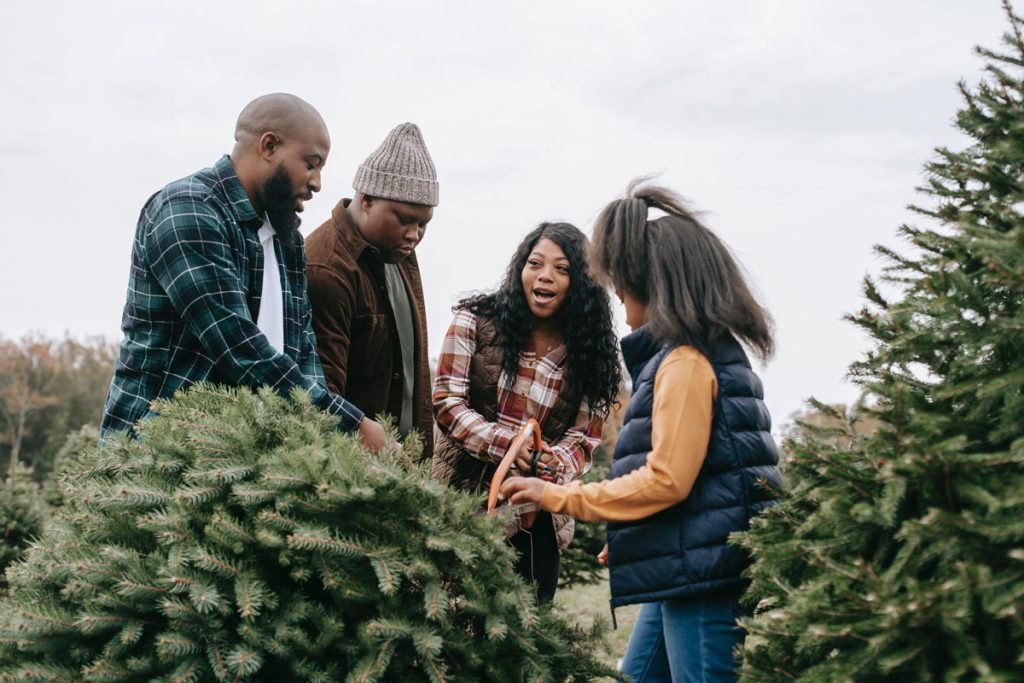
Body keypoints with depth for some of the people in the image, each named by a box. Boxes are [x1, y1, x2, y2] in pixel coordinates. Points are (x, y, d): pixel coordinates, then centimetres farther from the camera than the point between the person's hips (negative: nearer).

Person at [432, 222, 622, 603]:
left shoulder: (589, 354, 2)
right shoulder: (475, 321, -3)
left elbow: (583, 439, 0)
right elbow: (446, 402, -8)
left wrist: (555, 464, -22)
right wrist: (509, 445, -21)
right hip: (463, 501, -2)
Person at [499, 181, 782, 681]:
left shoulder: (686, 361, -15)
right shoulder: (717, 353, 17)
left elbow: (666, 479, -20)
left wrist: (557, 497, -13)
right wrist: (628, 539, 23)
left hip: (704, 573, -10)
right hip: (685, 568, 10)